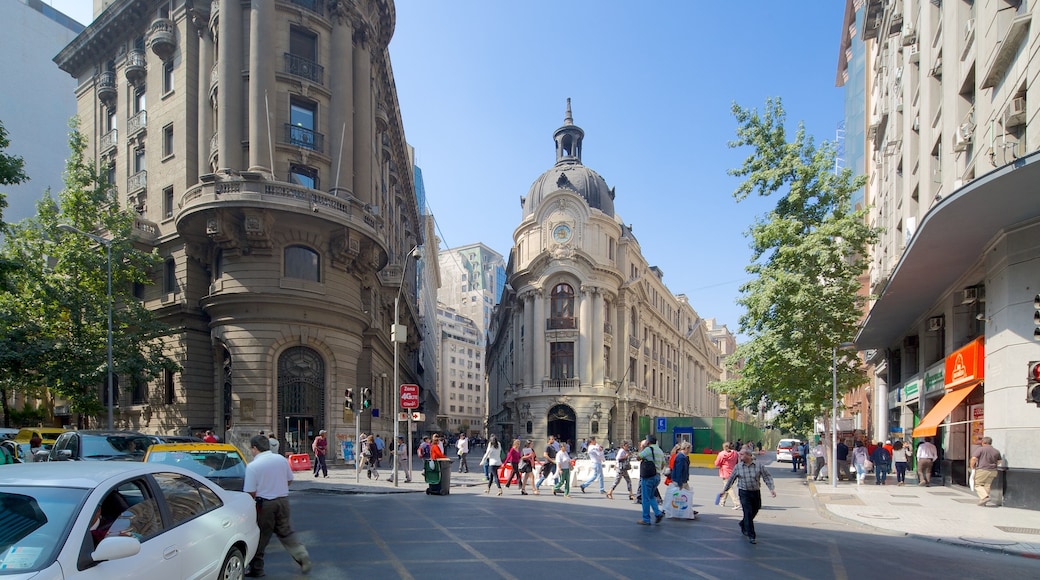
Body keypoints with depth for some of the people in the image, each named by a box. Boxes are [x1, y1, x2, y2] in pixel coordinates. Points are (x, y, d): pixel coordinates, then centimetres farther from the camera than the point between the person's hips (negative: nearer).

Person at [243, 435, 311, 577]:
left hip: (265, 504, -5)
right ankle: (302, 556, 4)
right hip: (283, 500, 5)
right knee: (285, 532, 17)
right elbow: (289, 480, 12)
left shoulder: (252, 466, -14)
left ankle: (256, 569, 18)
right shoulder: (281, 459, 2)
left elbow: (251, 493, -14)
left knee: (260, 537, 9)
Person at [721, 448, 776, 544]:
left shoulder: (758, 466, -4)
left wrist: (771, 488, -11)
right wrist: (725, 490, 12)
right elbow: (731, 479, 8)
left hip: (756, 492, 2)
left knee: (754, 512, 15)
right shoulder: (738, 467, -2)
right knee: (748, 513, -9)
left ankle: (743, 525, 42)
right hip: (744, 493, -2)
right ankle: (751, 536, -3)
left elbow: (767, 476, 0)